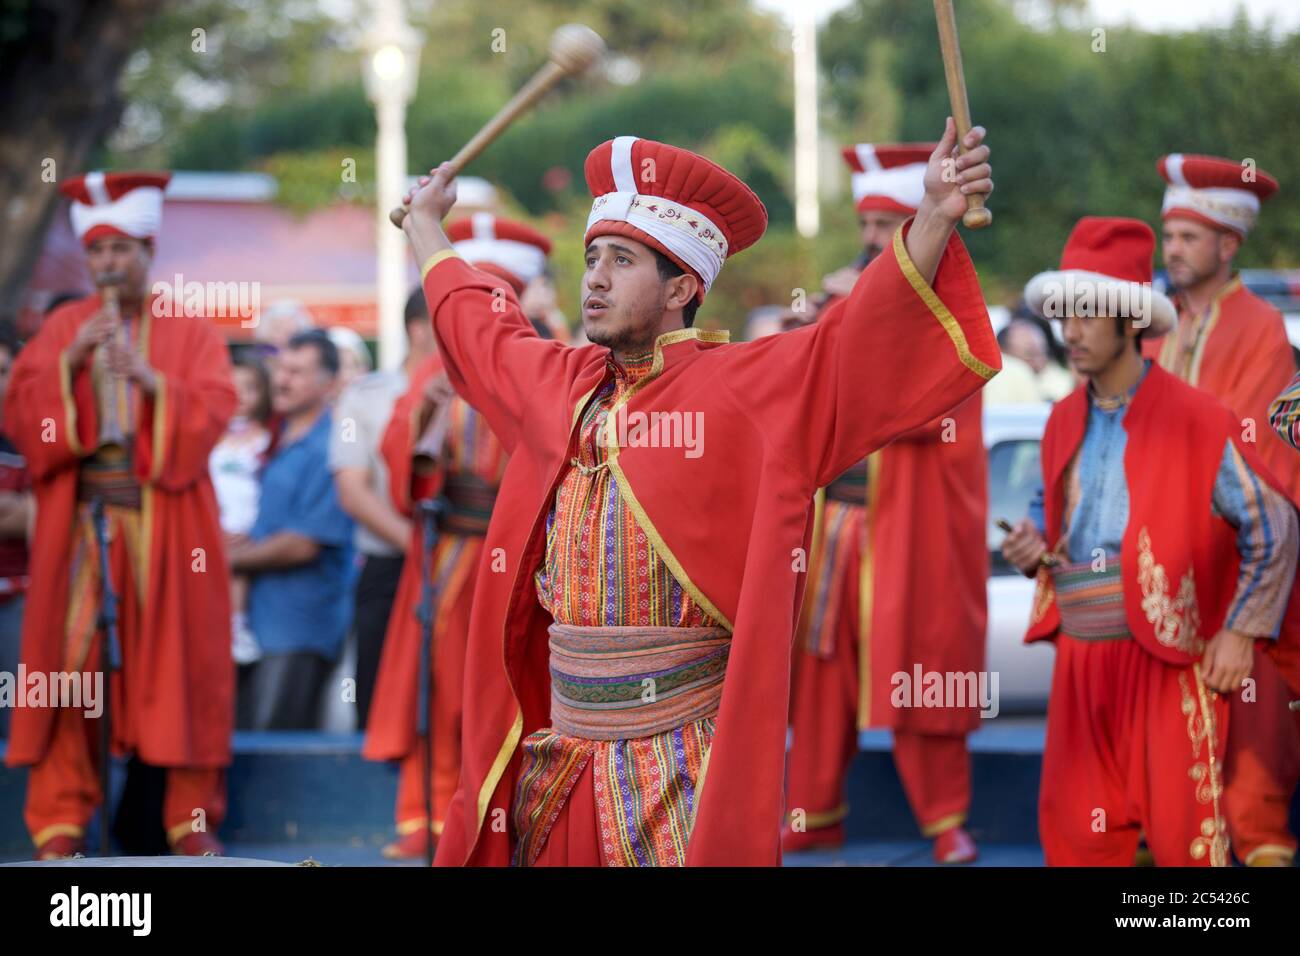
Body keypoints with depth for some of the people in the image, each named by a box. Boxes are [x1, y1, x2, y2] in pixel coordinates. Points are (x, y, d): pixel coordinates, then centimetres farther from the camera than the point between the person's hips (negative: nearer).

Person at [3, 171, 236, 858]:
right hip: (79, 516, 1)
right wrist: (70, 363, -12)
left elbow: (212, 413, -5)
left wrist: (151, 381, -20)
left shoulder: (190, 332, 9)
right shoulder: (63, 327, 12)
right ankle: (60, 820, -2)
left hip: (167, 519, -1)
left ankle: (191, 818, 6)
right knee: (71, 655, -5)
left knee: (179, 660, -2)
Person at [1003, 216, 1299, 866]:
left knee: (1183, 834, -4)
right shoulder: (1063, 422, 10)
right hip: (1080, 659, 6)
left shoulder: (1195, 420, -8)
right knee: (1076, 834, 8)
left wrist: (1240, 632, -8)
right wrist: (1033, 544, 4)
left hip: (1167, 659, -6)